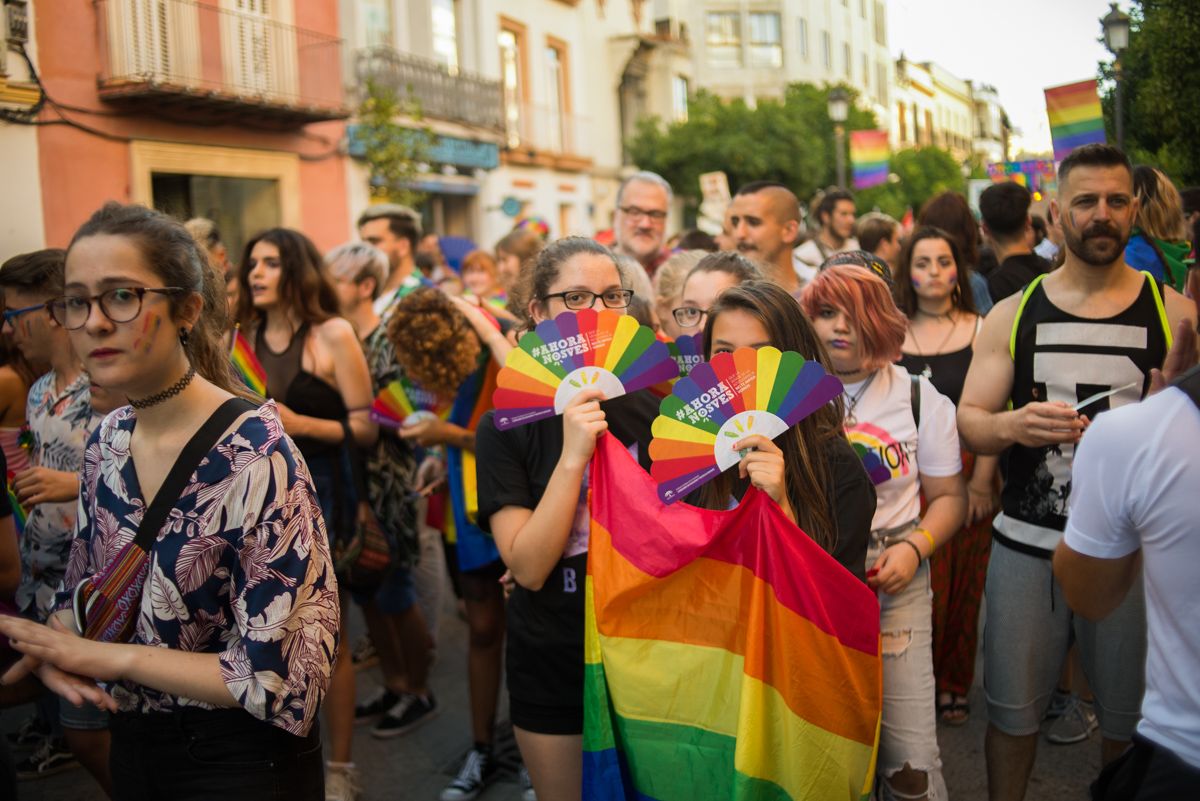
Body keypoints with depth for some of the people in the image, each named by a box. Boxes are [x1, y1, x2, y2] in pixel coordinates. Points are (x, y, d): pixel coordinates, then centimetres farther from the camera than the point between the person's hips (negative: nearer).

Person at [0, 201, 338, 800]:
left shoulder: (254, 456, -25)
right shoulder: (107, 441, -2)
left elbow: (281, 676, -26)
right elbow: (83, 593, 11)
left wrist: (112, 658, -18)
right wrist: (55, 648, -11)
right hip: (131, 744, 7)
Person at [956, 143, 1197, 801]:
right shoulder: (1013, 314, 4)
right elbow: (968, 421, 2)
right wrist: (1012, 427, -19)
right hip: (1027, 544, 1)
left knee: (1129, 717, 11)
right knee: (1013, 710, 10)